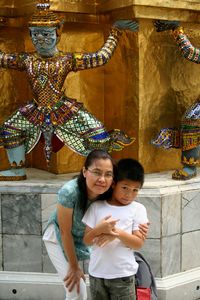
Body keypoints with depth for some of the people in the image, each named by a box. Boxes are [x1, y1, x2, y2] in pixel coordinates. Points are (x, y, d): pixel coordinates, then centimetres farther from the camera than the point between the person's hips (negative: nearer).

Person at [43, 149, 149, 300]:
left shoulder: (108, 195, -25)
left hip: (87, 240, 4)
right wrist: (74, 267, -13)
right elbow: (65, 232, -24)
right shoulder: (69, 192, -37)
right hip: (59, 239, -4)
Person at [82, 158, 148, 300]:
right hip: (96, 273, 2)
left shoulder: (137, 209, -2)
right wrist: (99, 229, -17)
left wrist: (117, 232, -20)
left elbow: (139, 243, -6)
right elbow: (87, 240, 2)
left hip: (123, 275, -2)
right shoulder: (97, 207, 2)